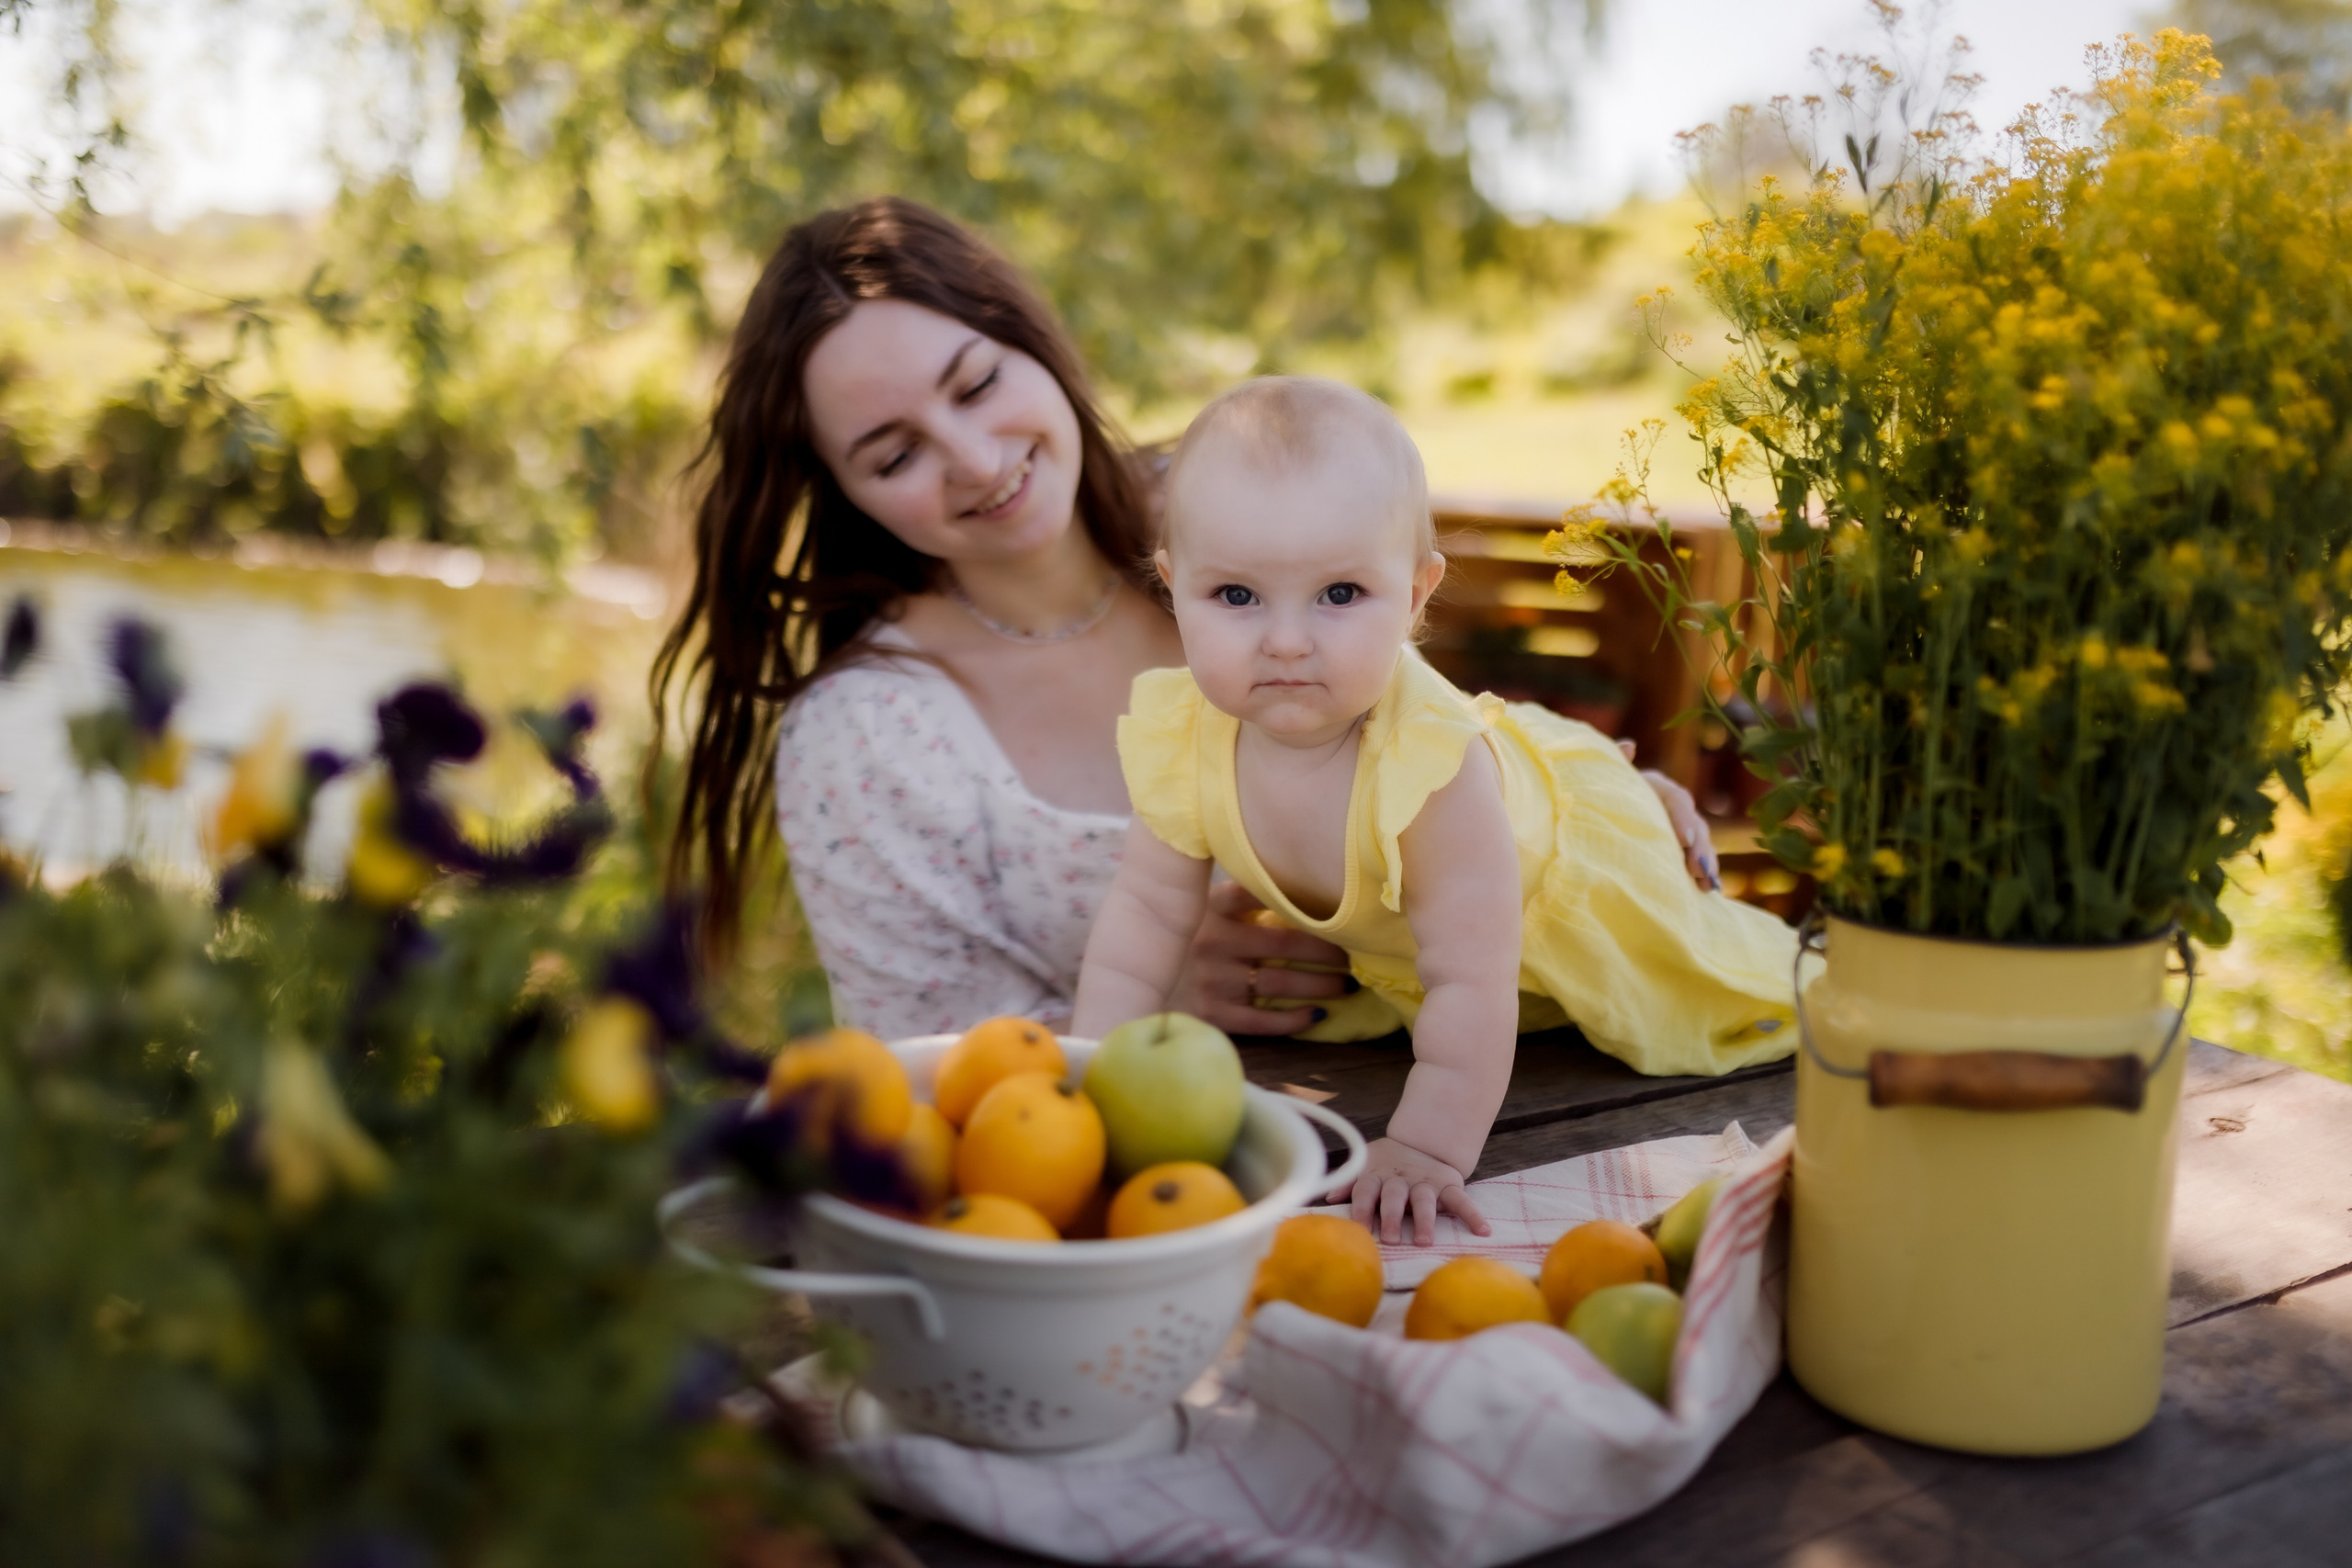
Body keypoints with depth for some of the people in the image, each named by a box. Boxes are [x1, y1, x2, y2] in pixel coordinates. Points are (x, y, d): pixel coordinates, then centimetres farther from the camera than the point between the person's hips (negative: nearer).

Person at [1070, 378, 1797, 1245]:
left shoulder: (1432, 760, -47)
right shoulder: (1182, 739, -31)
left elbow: (1471, 985, -43)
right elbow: (1147, 911, -17)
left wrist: (1429, 1148, -43)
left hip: (1558, 860, -4)